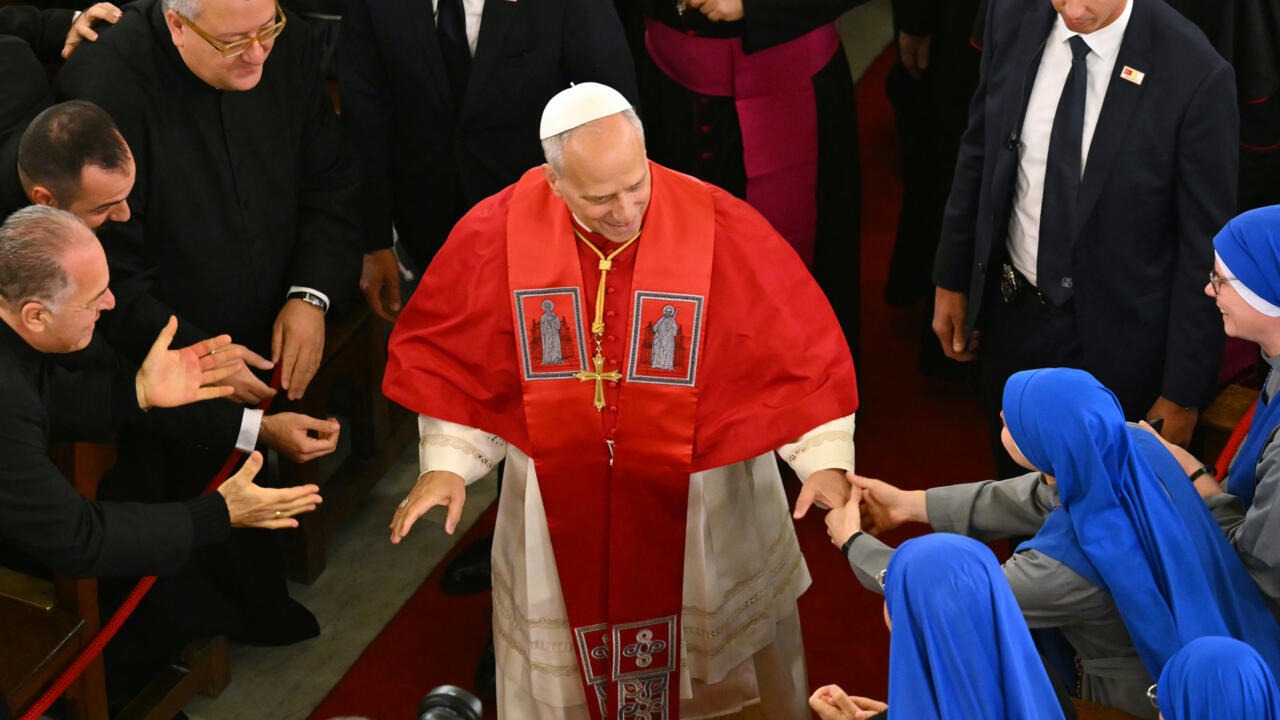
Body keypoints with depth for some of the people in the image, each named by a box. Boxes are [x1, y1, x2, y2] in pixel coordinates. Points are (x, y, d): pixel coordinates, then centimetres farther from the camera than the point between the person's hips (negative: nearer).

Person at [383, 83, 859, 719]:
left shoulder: (722, 229, -20)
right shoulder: (497, 233, -15)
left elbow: (802, 348, -14)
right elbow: (448, 353, -2)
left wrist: (825, 458, -22)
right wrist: (447, 462, -8)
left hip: (704, 489, -1)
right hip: (559, 495, 1)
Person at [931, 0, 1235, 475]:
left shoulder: (1195, 74, -24)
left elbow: (1203, 247, -16)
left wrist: (1184, 392, -11)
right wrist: (951, 278, 9)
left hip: (1112, 334, -4)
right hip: (1011, 311, 4)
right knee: (1013, 477, 23)